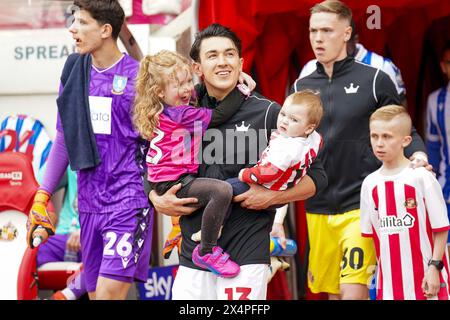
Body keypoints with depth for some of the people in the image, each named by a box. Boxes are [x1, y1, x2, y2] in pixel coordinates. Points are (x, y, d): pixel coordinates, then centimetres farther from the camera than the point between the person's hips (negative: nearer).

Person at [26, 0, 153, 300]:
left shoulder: (138, 76, -8)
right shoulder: (74, 72, 9)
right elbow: (64, 140, 17)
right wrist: (42, 196, 14)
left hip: (129, 199, -6)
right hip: (89, 201, 6)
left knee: (109, 291, -16)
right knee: (94, 292, 9)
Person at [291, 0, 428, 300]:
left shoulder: (375, 80, -1)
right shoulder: (302, 87, 10)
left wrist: (418, 154, -14)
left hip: (361, 205, -4)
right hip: (318, 208, 4)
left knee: (353, 290, -15)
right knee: (332, 291, 10)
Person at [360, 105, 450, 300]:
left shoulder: (422, 177, -8)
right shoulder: (370, 183, 7)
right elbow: (369, 234, 12)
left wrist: (434, 266, -10)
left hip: (426, 279, -4)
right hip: (389, 282, 4)